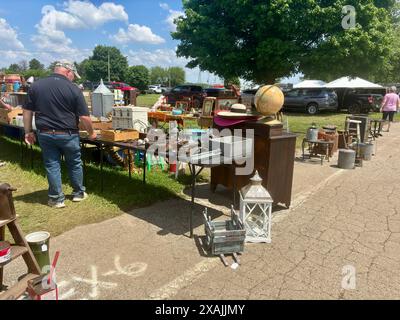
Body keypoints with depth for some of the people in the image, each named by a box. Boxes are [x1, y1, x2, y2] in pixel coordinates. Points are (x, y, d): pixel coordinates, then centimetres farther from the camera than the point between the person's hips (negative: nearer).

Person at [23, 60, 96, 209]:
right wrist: (91, 133, 5)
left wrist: (28, 131, 13)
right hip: (67, 134, -2)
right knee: (75, 164, 15)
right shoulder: (73, 89, -10)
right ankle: (79, 193, 28)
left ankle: (57, 198, 16)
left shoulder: (36, 85, 2)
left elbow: (27, 111, 5)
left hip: (45, 134, 3)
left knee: (52, 165, 10)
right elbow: (84, 117, -10)